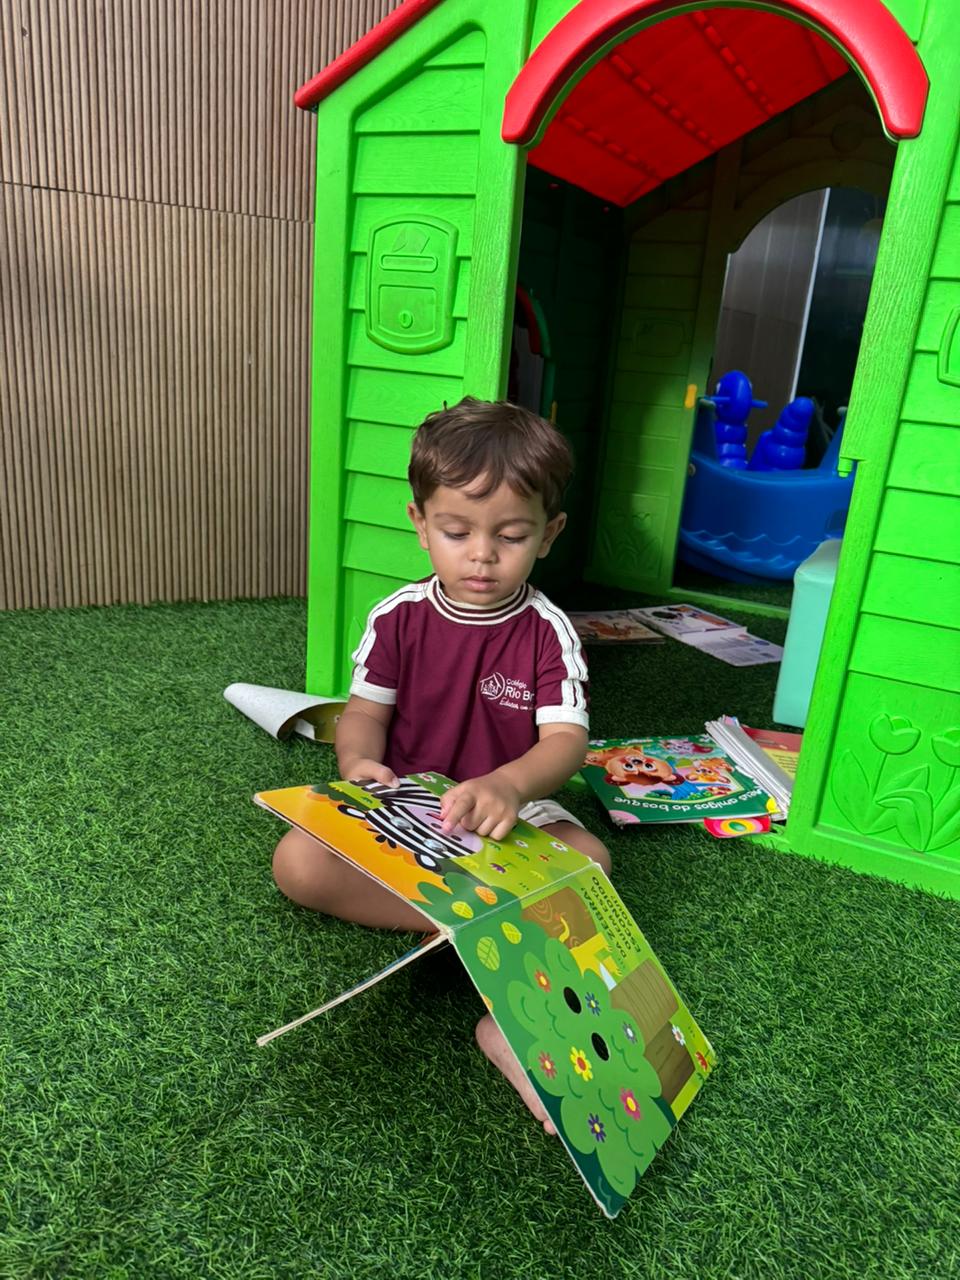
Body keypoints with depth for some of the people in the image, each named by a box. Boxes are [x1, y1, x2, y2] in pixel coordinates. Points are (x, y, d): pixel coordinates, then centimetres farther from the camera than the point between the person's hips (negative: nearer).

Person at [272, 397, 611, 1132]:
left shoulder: (548, 632, -11)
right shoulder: (399, 617, -5)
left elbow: (566, 740, -22)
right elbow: (365, 710, -4)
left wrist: (508, 785, -45)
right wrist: (358, 762, -29)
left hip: (509, 810, -1)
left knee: (589, 858, -30)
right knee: (297, 863, -22)